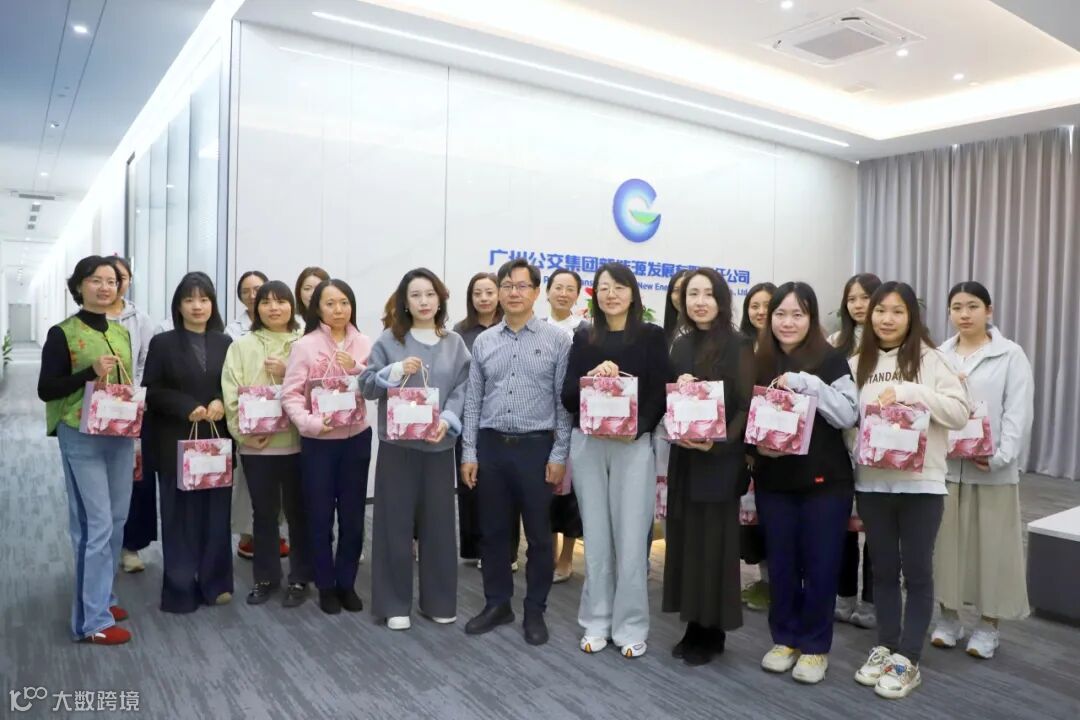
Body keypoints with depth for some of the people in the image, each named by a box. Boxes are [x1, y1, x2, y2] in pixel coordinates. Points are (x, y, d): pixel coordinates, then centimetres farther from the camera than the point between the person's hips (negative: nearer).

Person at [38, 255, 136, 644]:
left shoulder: (122, 332, 11)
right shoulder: (62, 334, -7)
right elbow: (46, 390, -9)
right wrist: (91, 372, -20)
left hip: (121, 437, 6)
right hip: (82, 440, -6)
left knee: (116, 522, 12)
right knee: (96, 526, -6)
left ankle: (101, 597, 29)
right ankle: (92, 620, 4)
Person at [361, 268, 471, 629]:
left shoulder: (455, 343, 7)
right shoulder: (389, 340, 3)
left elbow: (463, 389, 0)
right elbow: (366, 386, -1)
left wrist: (447, 421, -16)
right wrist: (396, 371, -19)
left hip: (439, 445, 2)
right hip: (397, 444, -1)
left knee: (438, 522, 7)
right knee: (396, 523, 2)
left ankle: (438, 600, 22)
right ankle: (395, 604, 16)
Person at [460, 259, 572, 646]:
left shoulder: (557, 339, -3)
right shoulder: (483, 341, 7)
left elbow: (565, 402, -4)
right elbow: (473, 400, 8)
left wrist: (559, 455, -9)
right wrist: (469, 452, 3)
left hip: (536, 446, -3)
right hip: (491, 445, 3)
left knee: (539, 535, 7)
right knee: (493, 531, 13)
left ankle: (535, 611, 24)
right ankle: (497, 604, 29)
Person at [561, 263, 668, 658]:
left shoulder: (652, 336, 2)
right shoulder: (584, 338, 9)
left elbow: (659, 395, -3)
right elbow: (568, 397, 3)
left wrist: (636, 429, -18)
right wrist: (591, 375, -16)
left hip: (634, 444, -2)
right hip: (587, 444, 2)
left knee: (631, 537, 0)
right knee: (595, 535, 9)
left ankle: (631, 627, 14)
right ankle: (596, 622, 22)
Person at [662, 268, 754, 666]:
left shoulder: (738, 346, -7)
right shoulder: (680, 345, 9)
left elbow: (746, 406, -10)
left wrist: (719, 443, -22)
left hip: (721, 458, -5)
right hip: (684, 456, 5)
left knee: (714, 542, 2)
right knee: (686, 539, 9)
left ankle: (713, 632, 17)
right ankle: (694, 626, 22)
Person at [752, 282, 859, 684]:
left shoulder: (831, 360, -6)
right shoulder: (760, 363, 3)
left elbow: (849, 415, -16)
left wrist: (806, 383, -24)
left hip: (825, 482, -3)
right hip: (773, 481, 3)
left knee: (820, 565, 6)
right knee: (781, 563, 11)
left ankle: (815, 646, 23)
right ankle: (785, 638, 28)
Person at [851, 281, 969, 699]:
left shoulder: (931, 360, -3)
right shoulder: (857, 364, 7)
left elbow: (960, 412, -11)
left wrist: (909, 392, -20)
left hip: (921, 482, -3)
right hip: (872, 481, 3)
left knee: (916, 571, 6)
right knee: (883, 569, 14)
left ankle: (907, 661, 17)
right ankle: (885, 647, 28)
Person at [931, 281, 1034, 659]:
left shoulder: (1011, 354, 0)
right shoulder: (939, 356, 8)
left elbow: (1019, 411, -7)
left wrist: (1001, 457, -16)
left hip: (992, 468, -2)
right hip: (944, 465, 2)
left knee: (992, 546, 7)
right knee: (946, 542, 9)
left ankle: (988, 626, 21)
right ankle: (949, 618, 24)